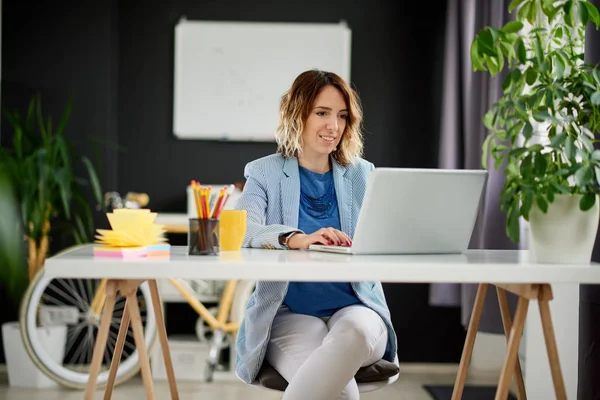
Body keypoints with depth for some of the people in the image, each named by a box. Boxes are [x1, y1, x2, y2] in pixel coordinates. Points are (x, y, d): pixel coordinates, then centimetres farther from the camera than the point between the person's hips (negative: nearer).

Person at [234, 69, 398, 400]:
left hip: (355, 307, 3)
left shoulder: (362, 175, 15)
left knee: (355, 332, -36)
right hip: (290, 313, -3)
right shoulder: (265, 173, 6)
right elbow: (240, 230, -13)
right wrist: (295, 239, -33)